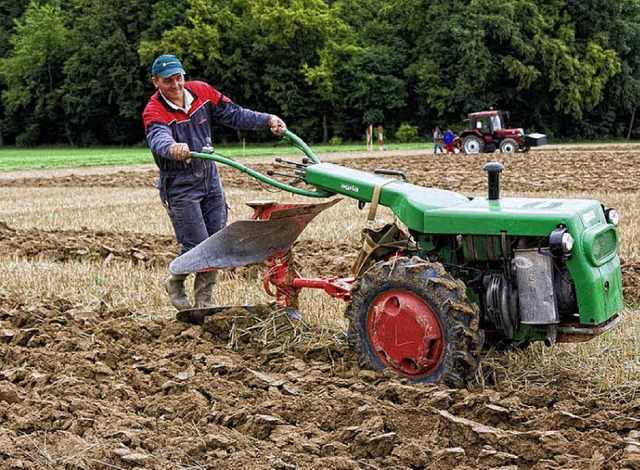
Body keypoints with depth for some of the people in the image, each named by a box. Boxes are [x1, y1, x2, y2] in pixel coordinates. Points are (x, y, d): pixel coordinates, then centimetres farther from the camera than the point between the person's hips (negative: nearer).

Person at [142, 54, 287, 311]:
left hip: (209, 176, 6)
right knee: (197, 245, -9)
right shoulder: (154, 112, -19)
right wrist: (172, 148, -64)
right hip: (179, 185, -6)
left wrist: (268, 120, -11)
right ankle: (175, 283, 22)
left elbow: (234, 114, 2)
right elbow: (159, 138, -41)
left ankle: (203, 302, 21)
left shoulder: (201, 91, -3)